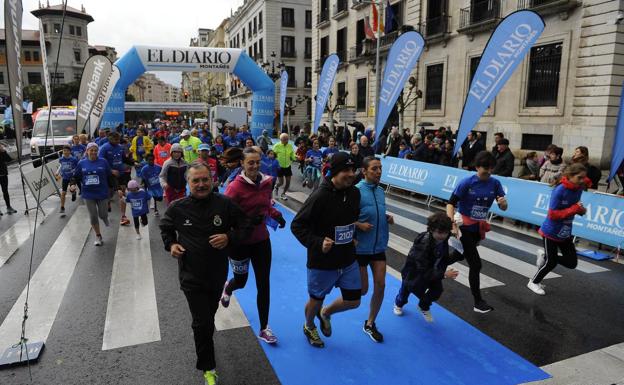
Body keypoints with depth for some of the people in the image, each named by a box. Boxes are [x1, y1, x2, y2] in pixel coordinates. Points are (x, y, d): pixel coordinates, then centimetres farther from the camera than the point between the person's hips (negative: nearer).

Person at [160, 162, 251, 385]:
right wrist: (170, 244, -8)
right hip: (192, 277, -2)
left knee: (209, 316, 26)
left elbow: (245, 227, -4)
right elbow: (165, 228, 9)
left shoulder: (225, 204, -14)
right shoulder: (177, 208, -12)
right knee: (203, 323, -3)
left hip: (218, 273, 2)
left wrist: (229, 237, -22)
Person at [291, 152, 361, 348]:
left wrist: (353, 236, 7)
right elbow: (297, 225, -19)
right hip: (322, 262, -5)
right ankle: (309, 327, 49)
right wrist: (318, 243, -29)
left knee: (353, 301, 13)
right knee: (316, 299, 16)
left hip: (348, 259, 6)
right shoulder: (320, 196, -23)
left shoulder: (354, 193, -3)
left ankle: (325, 314, 43)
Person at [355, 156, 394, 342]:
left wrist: (388, 218, -2)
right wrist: (358, 225, -27)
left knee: (380, 286, 4)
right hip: (360, 248, -5)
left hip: (379, 246, 6)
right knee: (362, 289, 4)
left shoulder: (381, 191, 5)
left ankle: (370, 324, 26)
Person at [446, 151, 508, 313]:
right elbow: (450, 204, -18)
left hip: (479, 229, 5)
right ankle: (478, 302, 4)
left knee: (461, 254, 24)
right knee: (476, 264, -7)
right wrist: (453, 225, -30)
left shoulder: (495, 183, -4)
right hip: (465, 227, -5)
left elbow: (503, 208, 1)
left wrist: (503, 202, -24)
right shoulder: (467, 183, -17)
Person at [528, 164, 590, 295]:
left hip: (566, 232, 7)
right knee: (551, 263, 5)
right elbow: (553, 214, -25)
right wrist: (575, 209, -27)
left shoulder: (578, 189, -4)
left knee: (572, 263, 7)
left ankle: (544, 257, 28)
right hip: (551, 232, -7)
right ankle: (533, 282, 28)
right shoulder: (559, 190, -24)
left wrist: (581, 210, -9)